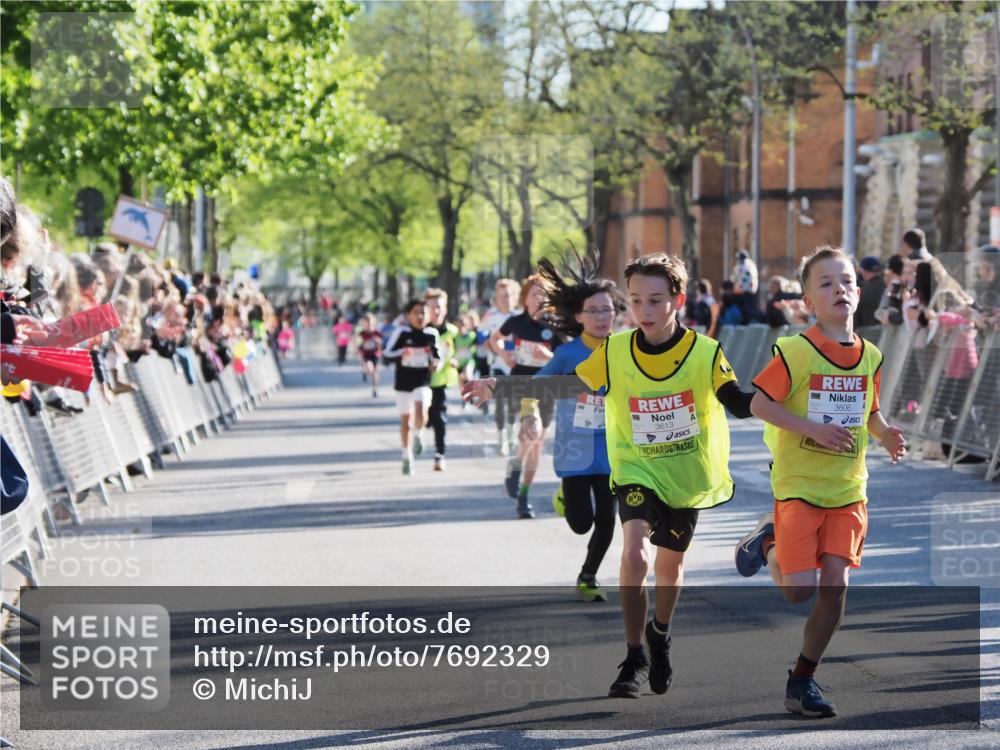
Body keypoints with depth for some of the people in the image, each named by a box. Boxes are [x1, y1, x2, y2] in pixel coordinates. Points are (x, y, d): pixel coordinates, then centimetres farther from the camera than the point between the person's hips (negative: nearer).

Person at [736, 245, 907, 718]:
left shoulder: (869, 356, 5)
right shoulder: (795, 351, -11)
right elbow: (758, 404, -11)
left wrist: (887, 435, -3)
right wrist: (813, 428, -20)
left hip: (848, 489, 4)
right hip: (798, 484, -4)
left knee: (835, 585, -3)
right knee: (800, 590, -8)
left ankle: (803, 678, 13)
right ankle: (769, 544, 26)